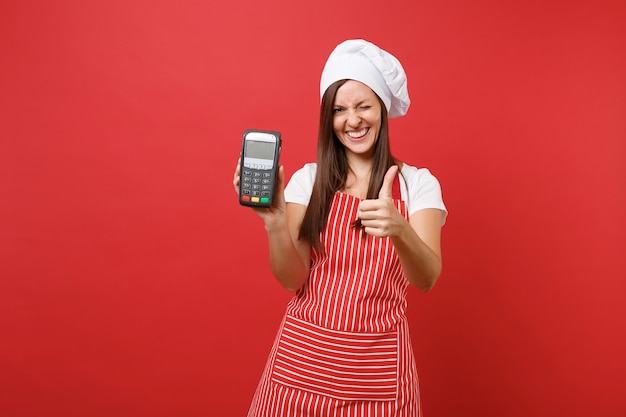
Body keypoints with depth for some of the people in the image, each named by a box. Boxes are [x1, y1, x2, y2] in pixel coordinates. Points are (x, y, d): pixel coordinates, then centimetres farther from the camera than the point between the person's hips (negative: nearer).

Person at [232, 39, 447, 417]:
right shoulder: (307, 179, -1)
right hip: (303, 357, 1)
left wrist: (399, 230, -36)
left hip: (377, 367, -1)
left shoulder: (418, 183, -4)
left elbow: (427, 278, -16)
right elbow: (292, 279, -8)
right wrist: (274, 222, -26)